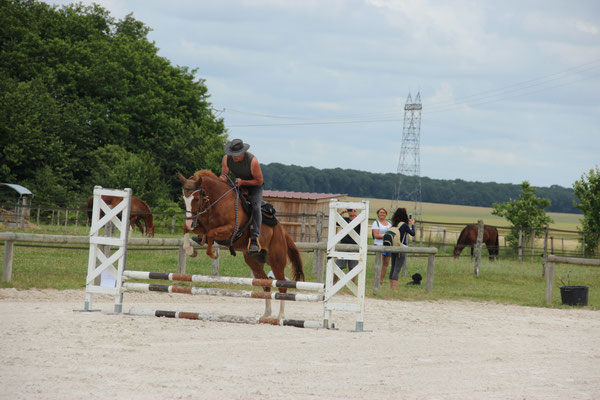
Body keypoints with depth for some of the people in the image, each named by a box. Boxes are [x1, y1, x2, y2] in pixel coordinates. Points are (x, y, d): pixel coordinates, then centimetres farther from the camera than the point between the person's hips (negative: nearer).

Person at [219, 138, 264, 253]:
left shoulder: (252, 161, -27)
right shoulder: (226, 159, -15)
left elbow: (259, 181, -19)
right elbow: (224, 174, -4)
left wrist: (242, 181, -32)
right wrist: (223, 178, -31)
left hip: (254, 187, -5)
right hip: (237, 187, 5)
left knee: (255, 207, -31)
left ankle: (255, 239, -38)